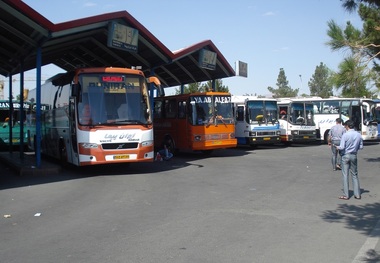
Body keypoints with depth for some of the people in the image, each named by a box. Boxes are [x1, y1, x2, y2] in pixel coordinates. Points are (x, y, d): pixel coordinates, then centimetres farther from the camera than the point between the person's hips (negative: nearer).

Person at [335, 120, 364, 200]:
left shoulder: (345, 135, -16)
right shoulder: (358, 135, -1)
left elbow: (342, 147, -18)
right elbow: (361, 147, 5)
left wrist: (337, 147, 2)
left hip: (346, 155, -5)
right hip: (354, 156, 5)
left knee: (345, 175, 2)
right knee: (354, 174, 15)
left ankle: (346, 195, 4)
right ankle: (357, 194, 18)